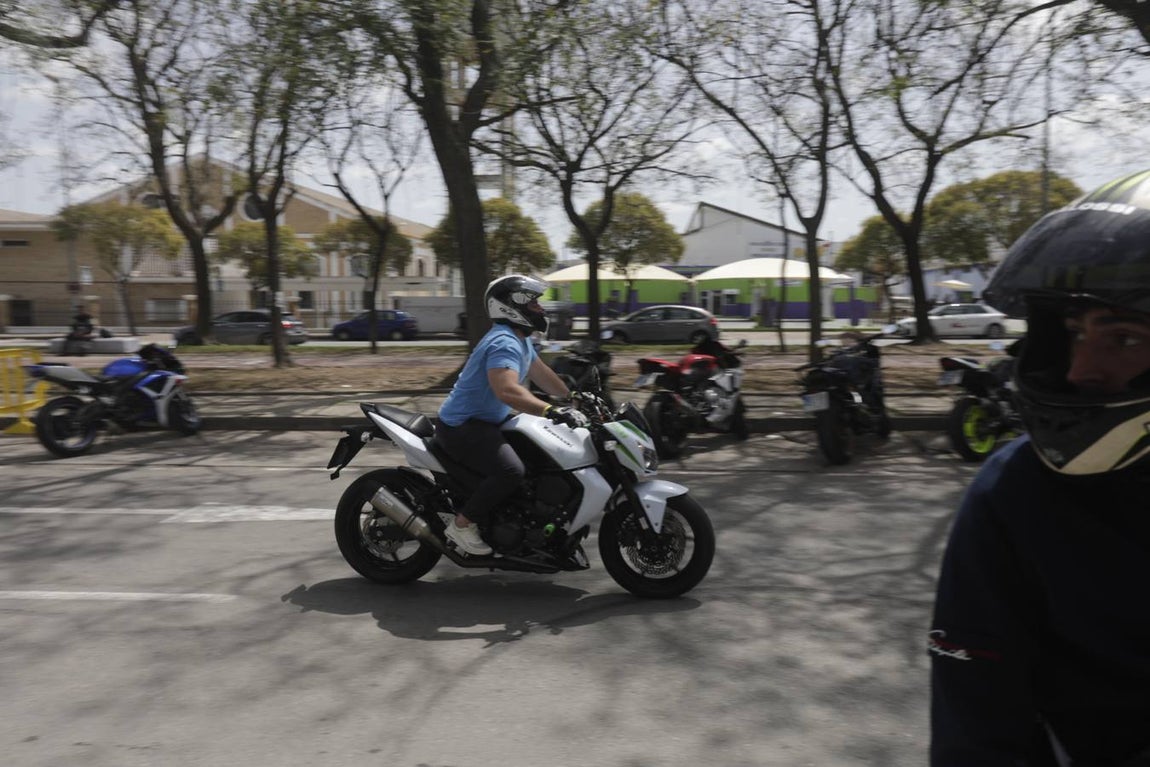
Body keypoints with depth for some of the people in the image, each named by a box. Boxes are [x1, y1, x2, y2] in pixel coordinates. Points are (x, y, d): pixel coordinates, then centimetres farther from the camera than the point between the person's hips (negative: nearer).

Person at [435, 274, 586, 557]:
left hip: (486, 420, 11)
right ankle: (463, 524, -13)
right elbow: (507, 390, -41)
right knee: (511, 470, -30)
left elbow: (540, 374, 19)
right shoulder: (505, 343, -24)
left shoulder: (520, 339, 11)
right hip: (462, 426, -11)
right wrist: (552, 410, -48)